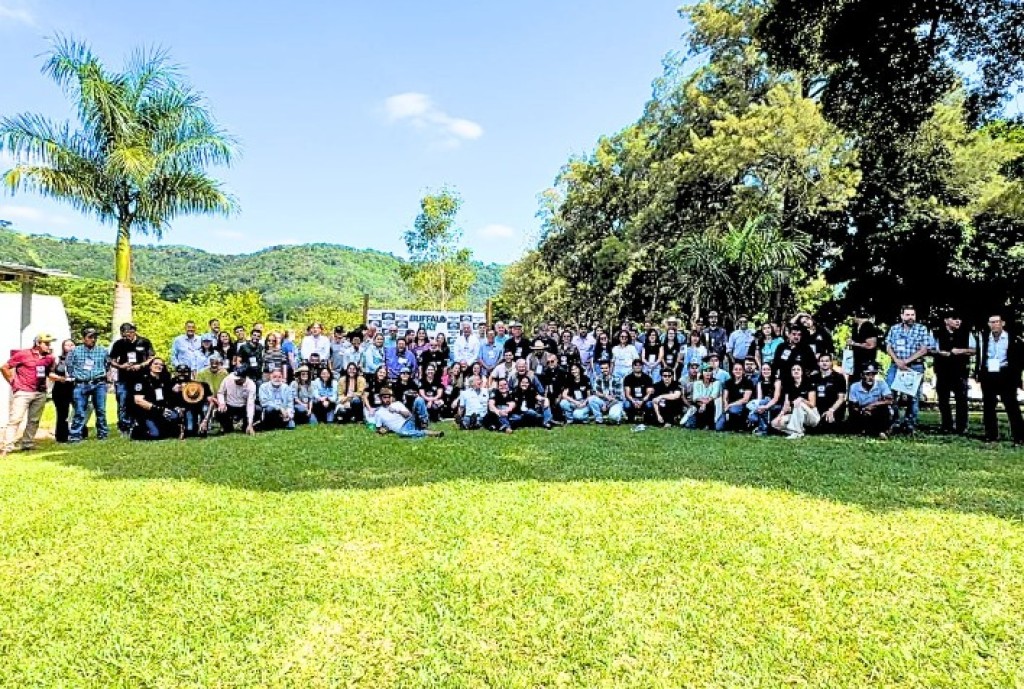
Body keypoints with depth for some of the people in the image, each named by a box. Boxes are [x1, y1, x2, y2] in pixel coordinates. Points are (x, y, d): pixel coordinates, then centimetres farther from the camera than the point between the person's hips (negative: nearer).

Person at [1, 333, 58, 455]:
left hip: (40, 393, 5)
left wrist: (62, 378, 2)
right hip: (22, 392, -5)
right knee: (15, 419, -8)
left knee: (34, 420, 8)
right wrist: (13, 382, 1)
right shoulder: (22, 354, -5)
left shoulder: (49, 358, 9)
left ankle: (28, 444, 17)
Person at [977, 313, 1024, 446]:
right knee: (988, 407, 7)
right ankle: (991, 436, 15)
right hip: (988, 376, 3)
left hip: (1005, 376, -3)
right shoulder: (984, 338, 7)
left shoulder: (1013, 339, -1)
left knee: (1012, 407, -1)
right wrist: (979, 373, 5)